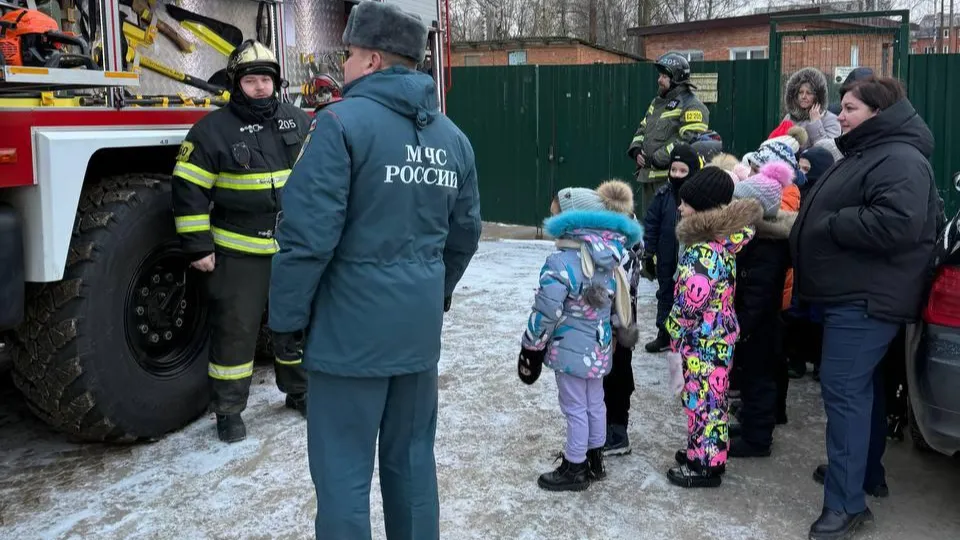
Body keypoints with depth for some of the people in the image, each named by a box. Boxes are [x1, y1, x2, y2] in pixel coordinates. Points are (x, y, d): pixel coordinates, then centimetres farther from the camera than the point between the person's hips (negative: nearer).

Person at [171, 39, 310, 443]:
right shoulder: (212, 130, -8)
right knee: (235, 328, 4)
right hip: (239, 253, -4)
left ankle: (298, 390, 34)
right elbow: (189, 190, -8)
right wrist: (198, 247, -10)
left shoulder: (299, 123, 5)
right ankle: (228, 410, 17)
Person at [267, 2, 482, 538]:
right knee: (413, 459, 18)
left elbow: (309, 234, -17)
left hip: (352, 326, -6)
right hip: (421, 327, 7)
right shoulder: (453, 136, 10)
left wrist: (288, 318, -7)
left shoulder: (343, 122, -12)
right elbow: (465, 233, 17)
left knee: (344, 473, 3)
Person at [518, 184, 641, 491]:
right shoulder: (610, 259, 3)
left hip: (571, 349, -8)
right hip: (599, 348, 8)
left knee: (575, 409, 5)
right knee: (595, 404, 19)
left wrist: (531, 348, -8)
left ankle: (574, 469, 18)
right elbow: (615, 305, 12)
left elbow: (545, 314, -20)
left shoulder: (562, 263, -23)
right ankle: (594, 460, 34)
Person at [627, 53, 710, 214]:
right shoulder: (657, 102, 20)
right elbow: (642, 129, 25)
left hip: (672, 178, -9)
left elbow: (689, 142, -18)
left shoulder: (692, 107, -8)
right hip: (647, 176, 9)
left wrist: (656, 159, -18)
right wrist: (636, 150, 4)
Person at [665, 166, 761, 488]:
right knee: (707, 397, 18)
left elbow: (692, 300, -25)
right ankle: (702, 453, 31)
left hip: (705, 338, -10)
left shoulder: (704, 250, -24)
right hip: (714, 334, 10)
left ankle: (706, 465, 12)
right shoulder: (721, 237, 7)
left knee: (704, 398, 1)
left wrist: (675, 333, -8)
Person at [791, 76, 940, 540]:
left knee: (843, 390, -12)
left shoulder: (900, 160, -16)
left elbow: (895, 224, -32)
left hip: (866, 298, -11)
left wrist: (829, 224, -21)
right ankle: (865, 472, 32)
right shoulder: (863, 154, 19)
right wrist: (811, 222, 10)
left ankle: (846, 502, -7)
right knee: (859, 386, 18)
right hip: (851, 293, 11)